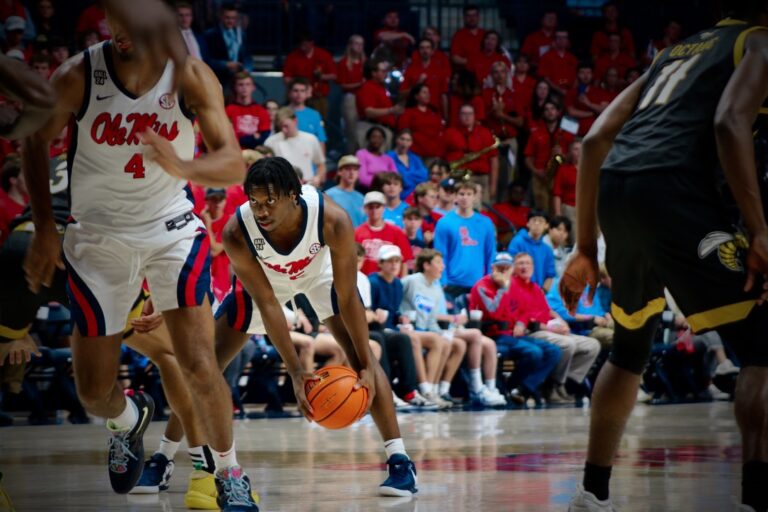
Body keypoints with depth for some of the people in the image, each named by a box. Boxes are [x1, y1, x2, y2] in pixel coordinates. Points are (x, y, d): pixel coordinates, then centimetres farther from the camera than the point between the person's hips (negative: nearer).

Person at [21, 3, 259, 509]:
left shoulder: (190, 77, -16)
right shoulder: (77, 76, -16)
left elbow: (233, 164, -23)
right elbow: (37, 141, 1)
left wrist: (182, 166, -43)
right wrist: (45, 229, -2)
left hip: (172, 229, -1)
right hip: (99, 235, 1)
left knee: (200, 366, -15)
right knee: (94, 390, 6)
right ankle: (129, 419, 43)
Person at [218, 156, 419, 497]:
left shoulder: (332, 220, -39)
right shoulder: (237, 233, -37)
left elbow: (348, 298, -30)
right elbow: (267, 303, -29)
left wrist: (366, 367, -31)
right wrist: (295, 373, -33)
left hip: (320, 272, -1)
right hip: (262, 278, 1)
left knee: (359, 352, -19)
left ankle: (399, 459, -18)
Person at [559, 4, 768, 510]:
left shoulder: (675, 53, 33)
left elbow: (595, 140, 26)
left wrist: (587, 248, 28)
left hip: (615, 187, 7)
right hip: (671, 188, -7)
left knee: (630, 350, 27)